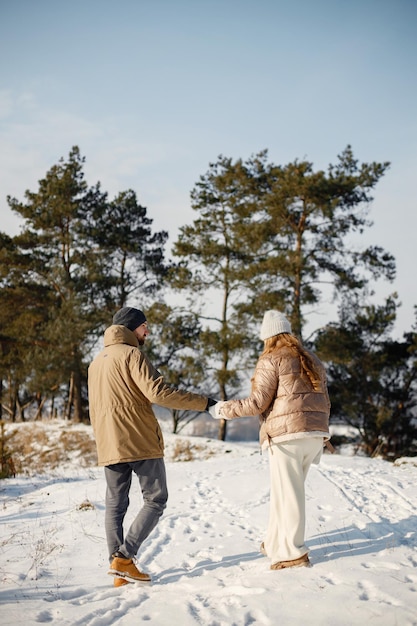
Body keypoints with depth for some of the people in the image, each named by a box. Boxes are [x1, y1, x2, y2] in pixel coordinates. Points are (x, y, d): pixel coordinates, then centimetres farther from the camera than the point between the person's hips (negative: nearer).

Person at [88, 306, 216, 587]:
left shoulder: (96, 362, 21)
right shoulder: (132, 354, -6)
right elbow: (158, 392, -18)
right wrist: (203, 402, -15)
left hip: (109, 446, 7)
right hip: (141, 442, -7)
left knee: (115, 505, 9)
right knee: (155, 501, 0)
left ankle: (118, 566, 3)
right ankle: (124, 558, -11)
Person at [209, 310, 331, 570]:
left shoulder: (271, 360, -2)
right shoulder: (312, 361, 20)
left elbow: (258, 402, -9)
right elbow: (325, 402, 20)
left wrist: (225, 409, 3)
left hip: (287, 434, -7)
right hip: (315, 434, 7)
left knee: (288, 492, -3)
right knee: (287, 490, 16)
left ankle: (293, 552, -1)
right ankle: (275, 544, 22)